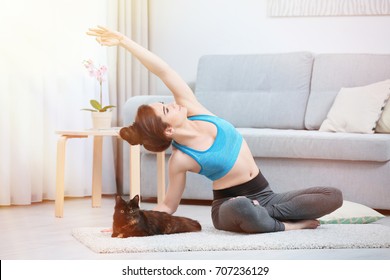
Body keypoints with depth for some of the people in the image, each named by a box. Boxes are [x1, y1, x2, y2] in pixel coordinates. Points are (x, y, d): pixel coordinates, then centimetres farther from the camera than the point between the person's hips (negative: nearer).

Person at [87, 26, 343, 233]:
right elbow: (169, 205, 0)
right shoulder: (180, 160, -14)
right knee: (241, 209, -46)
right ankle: (287, 225, -20)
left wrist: (124, 40, -13)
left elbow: (163, 71, -12)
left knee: (334, 196, -11)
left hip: (262, 196, 6)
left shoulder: (192, 109, -4)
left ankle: (265, 216, -14)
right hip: (229, 205, -6)